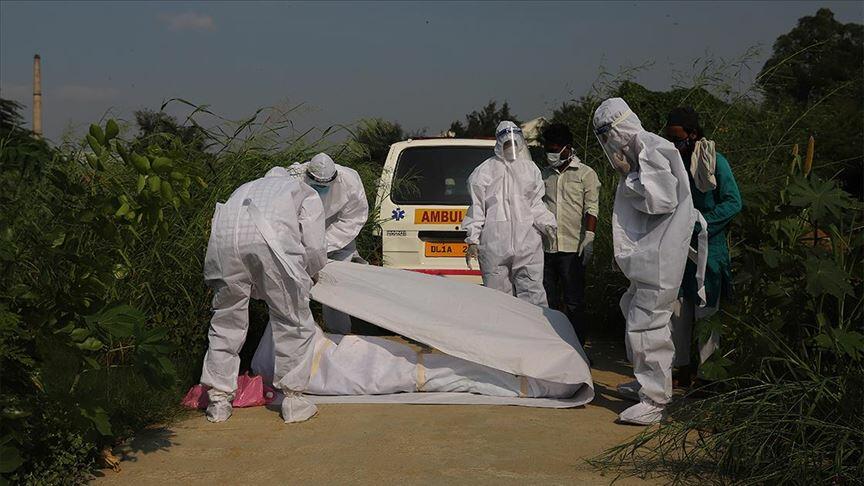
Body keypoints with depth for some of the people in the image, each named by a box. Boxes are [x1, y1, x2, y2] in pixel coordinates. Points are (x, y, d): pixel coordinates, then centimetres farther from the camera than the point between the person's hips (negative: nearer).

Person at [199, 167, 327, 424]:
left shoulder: (246, 189, 44)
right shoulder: (306, 192, 32)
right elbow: (315, 252, 17)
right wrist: (302, 278, 38)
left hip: (224, 234, 4)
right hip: (270, 239, -4)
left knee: (226, 320, 18)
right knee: (294, 323, 11)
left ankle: (219, 401, 25)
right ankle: (293, 398, 17)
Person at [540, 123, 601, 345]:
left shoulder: (586, 174, 3)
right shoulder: (544, 174, 16)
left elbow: (591, 208, -4)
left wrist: (589, 238, -15)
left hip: (572, 247, -5)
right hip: (545, 247, 5)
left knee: (574, 302, -2)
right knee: (547, 301, 7)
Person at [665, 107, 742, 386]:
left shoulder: (714, 161, -9)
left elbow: (733, 203, -13)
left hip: (708, 246, -4)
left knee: (706, 313, 2)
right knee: (677, 311, 5)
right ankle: (683, 367, 15)